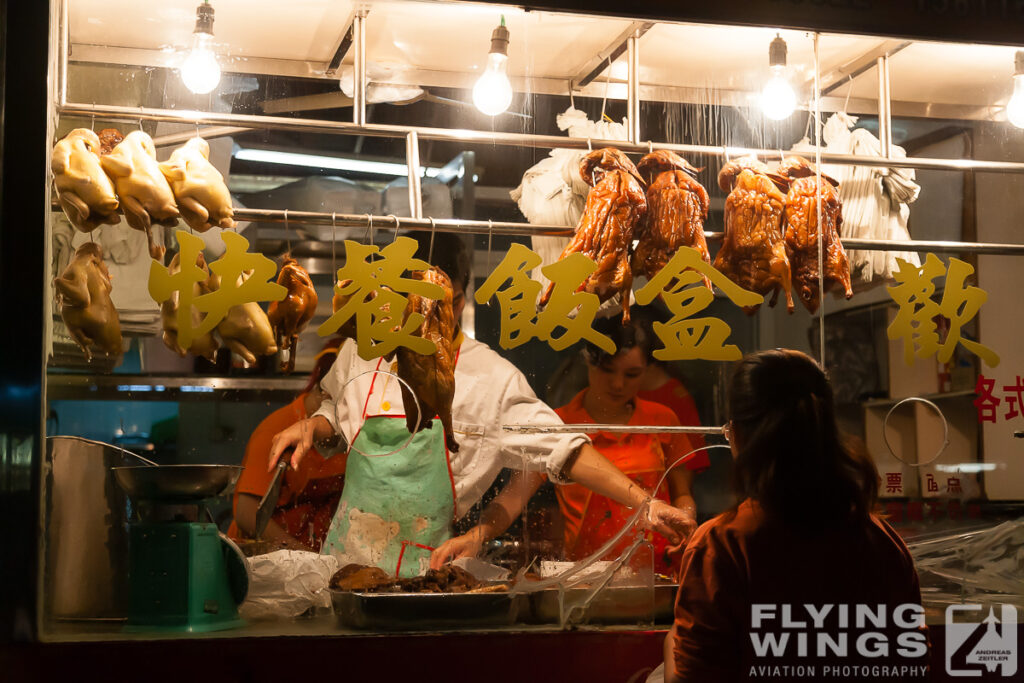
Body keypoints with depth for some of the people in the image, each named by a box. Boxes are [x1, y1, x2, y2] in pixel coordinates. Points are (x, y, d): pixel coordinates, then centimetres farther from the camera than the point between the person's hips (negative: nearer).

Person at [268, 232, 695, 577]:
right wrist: (312, 427, 4)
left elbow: (562, 450, -5)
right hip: (346, 563, 2)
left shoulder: (492, 379, -5)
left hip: (428, 570, -2)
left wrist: (645, 504, -12)